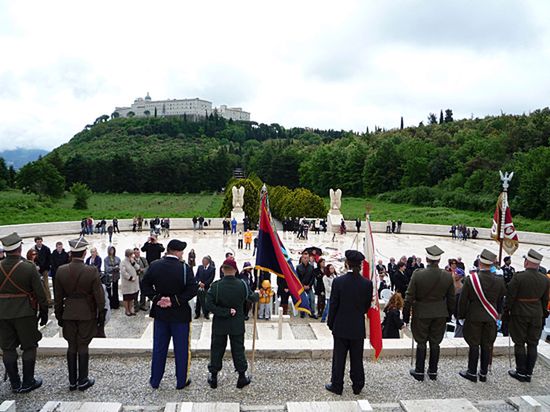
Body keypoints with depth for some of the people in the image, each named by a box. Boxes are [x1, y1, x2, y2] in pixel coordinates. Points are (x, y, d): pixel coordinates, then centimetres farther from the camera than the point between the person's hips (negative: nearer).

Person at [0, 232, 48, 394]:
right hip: (25, 314, -3)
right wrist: (44, 312, 2)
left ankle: (15, 384, 21)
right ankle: (28, 382, 15)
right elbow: (40, 293, -9)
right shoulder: (29, 267, -13)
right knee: (29, 347, 9)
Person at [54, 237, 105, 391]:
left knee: (71, 346, 12)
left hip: (68, 313, 3)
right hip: (87, 313, -3)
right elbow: (99, 296, -10)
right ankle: (83, 381, 14)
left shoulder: (61, 271, -6)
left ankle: (72, 381, 21)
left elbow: (58, 296, 3)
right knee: (83, 347, 6)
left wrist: (59, 315, 14)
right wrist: (101, 315, 1)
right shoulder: (92, 271, -16)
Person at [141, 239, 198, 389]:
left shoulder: (154, 265, -4)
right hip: (180, 315, -4)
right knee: (181, 348, 10)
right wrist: (175, 301, -15)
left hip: (160, 313, 4)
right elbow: (193, 289, -21)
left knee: (159, 347, 16)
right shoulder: (184, 267, -17)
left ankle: (155, 380, 26)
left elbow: (145, 284, 0)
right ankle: (181, 381, 20)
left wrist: (156, 298, -4)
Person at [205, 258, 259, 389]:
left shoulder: (215, 286, -14)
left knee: (217, 350, 13)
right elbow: (252, 298, 3)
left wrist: (225, 312, -15)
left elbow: (209, 305, -19)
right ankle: (242, 376, 20)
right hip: (237, 325, 1)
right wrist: (258, 295, 25)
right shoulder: (242, 285, -11)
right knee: (238, 349, 12)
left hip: (219, 325, 0)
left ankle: (213, 377, 22)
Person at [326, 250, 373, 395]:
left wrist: (330, 323, 3)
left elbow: (333, 305, -9)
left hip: (341, 327, -2)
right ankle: (357, 386, 25)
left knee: (339, 358, 10)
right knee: (357, 358, 14)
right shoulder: (367, 283, -9)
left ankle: (336, 386, 18)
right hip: (358, 328, 2)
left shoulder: (338, 281, -15)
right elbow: (367, 306, 1)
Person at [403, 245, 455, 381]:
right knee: (435, 342, 13)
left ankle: (419, 371, 17)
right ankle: (433, 371, 23)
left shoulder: (417, 274, -17)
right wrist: (449, 314, 17)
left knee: (421, 342, 8)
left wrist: (406, 315, -1)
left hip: (421, 314, -2)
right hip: (440, 314, 3)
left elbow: (409, 297, -12)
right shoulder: (447, 276, -8)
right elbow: (451, 298, 3)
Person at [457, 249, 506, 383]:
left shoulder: (471, 279, -16)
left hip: (474, 317, -3)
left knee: (474, 345, 7)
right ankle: (483, 374, 22)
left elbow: (463, 300, -9)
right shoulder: (499, 281, -7)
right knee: (487, 346, 12)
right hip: (491, 318, 3)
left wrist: (461, 315, 3)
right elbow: (500, 301, 6)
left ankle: (472, 373, 17)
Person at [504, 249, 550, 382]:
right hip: (537, 316, 4)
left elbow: (510, 296, -13)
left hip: (520, 314, -4)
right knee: (532, 344, 12)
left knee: (520, 344, 7)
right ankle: (529, 373, 18)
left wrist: (506, 312, -1)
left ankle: (521, 372, 13)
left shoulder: (518, 277, -18)